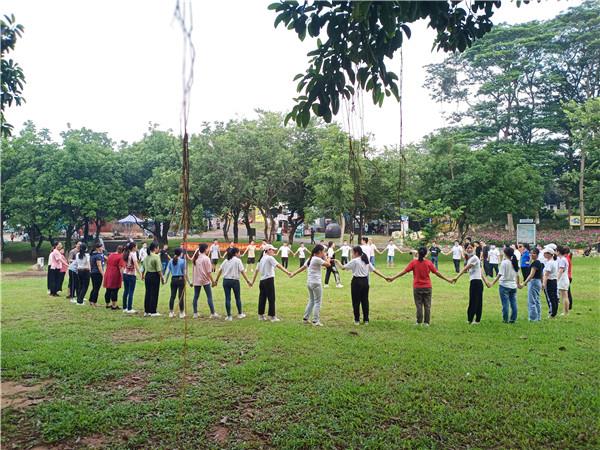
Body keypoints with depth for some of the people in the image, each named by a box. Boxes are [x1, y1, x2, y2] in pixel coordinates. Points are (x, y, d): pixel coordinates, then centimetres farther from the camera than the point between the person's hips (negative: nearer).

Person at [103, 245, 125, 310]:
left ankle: (107, 304, 27)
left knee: (108, 290, 15)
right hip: (115, 275, -7)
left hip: (108, 274, 7)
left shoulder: (110, 255, 11)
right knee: (114, 291, -2)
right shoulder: (121, 257, -11)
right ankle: (114, 306, 3)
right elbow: (121, 267, -17)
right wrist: (122, 276, -15)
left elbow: (107, 264, 19)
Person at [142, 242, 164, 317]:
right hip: (155, 276, -7)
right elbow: (159, 269, -16)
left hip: (147, 275, 8)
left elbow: (143, 267, 17)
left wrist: (142, 275, 30)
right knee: (154, 294, -1)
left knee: (147, 293, 12)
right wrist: (162, 277, -10)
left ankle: (146, 311, 18)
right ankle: (153, 312, 3)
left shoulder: (146, 256, 9)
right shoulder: (156, 257, -14)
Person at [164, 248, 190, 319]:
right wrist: (188, 282, -2)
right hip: (181, 279, -4)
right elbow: (185, 273, -8)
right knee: (181, 297, 1)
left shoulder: (171, 261, 4)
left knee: (172, 296, 9)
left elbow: (167, 272, 6)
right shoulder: (183, 261, -7)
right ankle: (181, 313, 8)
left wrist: (165, 280, 17)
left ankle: (171, 312, 16)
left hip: (173, 279, 4)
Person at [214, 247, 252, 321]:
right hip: (234, 281, -4)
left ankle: (229, 316, 7)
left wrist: (216, 280, 13)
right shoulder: (238, 260, -5)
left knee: (227, 298, 5)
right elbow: (242, 271, -12)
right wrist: (247, 281, -10)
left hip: (226, 281, 4)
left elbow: (220, 271, 7)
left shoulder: (226, 260, 10)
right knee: (238, 298, 12)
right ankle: (240, 314, 24)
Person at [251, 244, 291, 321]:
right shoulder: (270, 258, -8)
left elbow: (257, 271, 17)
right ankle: (272, 316, -1)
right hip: (269, 280, -8)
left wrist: (253, 282, 21)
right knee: (271, 298, -3)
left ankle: (261, 315, 19)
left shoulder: (262, 259, 15)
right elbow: (278, 265, -21)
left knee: (262, 298, 12)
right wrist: (287, 272, -28)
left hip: (262, 280, 8)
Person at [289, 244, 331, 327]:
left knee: (311, 301, 19)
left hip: (309, 282, 9)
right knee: (318, 302, -1)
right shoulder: (317, 259, -15)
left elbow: (302, 268, 19)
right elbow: (328, 264, -15)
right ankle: (316, 321, 0)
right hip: (316, 283, -9)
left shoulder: (310, 259, 12)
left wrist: (294, 274, 29)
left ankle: (305, 318, 23)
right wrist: (325, 257, 0)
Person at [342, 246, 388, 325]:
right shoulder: (366, 261, 10)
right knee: (365, 300, 11)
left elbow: (343, 267, -12)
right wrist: (385, 277, 12)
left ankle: (357, 320, 8)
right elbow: (375, 270, 8)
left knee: (356, 301, 3)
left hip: (356, 281, -6)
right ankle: (366, 320, 15)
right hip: (365, 281, 6)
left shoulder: (354, 261, -10)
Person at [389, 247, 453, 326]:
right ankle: (426, 322, 10)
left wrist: (393, 278, -4)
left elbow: (404, 272, -9)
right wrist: (447, 279, 8)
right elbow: (437, 273, -2)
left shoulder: (413, 262, -8)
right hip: (427, 287, 1)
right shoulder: (429, 263, -5)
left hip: (417, 287, 0)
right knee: (427, 305, 8)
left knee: (419, 305, 6)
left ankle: (419, 322, 8)